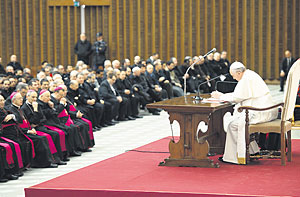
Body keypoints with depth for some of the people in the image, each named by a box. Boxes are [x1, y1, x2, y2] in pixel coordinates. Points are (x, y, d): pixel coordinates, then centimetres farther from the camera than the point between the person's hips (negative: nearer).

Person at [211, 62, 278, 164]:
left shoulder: (247, 79, -15)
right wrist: (223, 95, 13)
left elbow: (237, 98, -13)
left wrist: (221, 96, 0)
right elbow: (239, 94, 22)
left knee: (233, 124, -7)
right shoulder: (250, 74, 17)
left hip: (261, 113, -11)